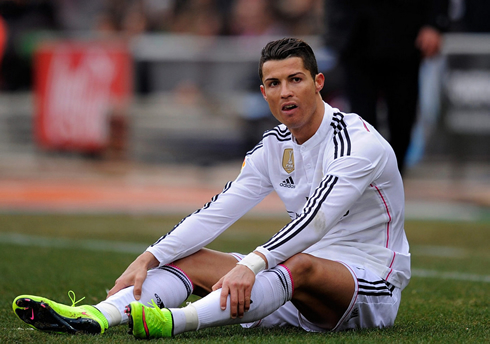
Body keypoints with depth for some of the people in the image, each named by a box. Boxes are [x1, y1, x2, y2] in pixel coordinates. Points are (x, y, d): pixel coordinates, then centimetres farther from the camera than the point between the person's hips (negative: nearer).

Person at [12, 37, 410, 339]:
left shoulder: (359, 142, -16)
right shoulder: (273, 146, 8)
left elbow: (317, 218, -30)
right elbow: (215, 214, 2)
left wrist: (252, 264, -43)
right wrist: (147, 259, -11)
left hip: (371, 290, -7)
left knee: (302, 266, -39)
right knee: (195, 258, -8)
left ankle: (175, 322, -60)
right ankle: (96, 316, -34)